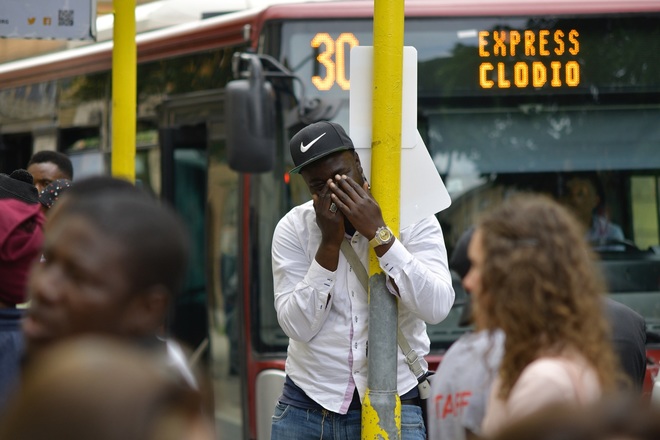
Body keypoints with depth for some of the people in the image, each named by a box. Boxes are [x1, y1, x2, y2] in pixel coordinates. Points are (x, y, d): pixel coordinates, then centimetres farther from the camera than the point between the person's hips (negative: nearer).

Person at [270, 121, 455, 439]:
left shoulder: (412, 220, -4)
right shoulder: (293, 228, 0)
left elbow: (437, 307, -17)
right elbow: (298, 326, -9)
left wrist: (378, 233, -19)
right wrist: (330, 242, -15)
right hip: (305, 408, 2)